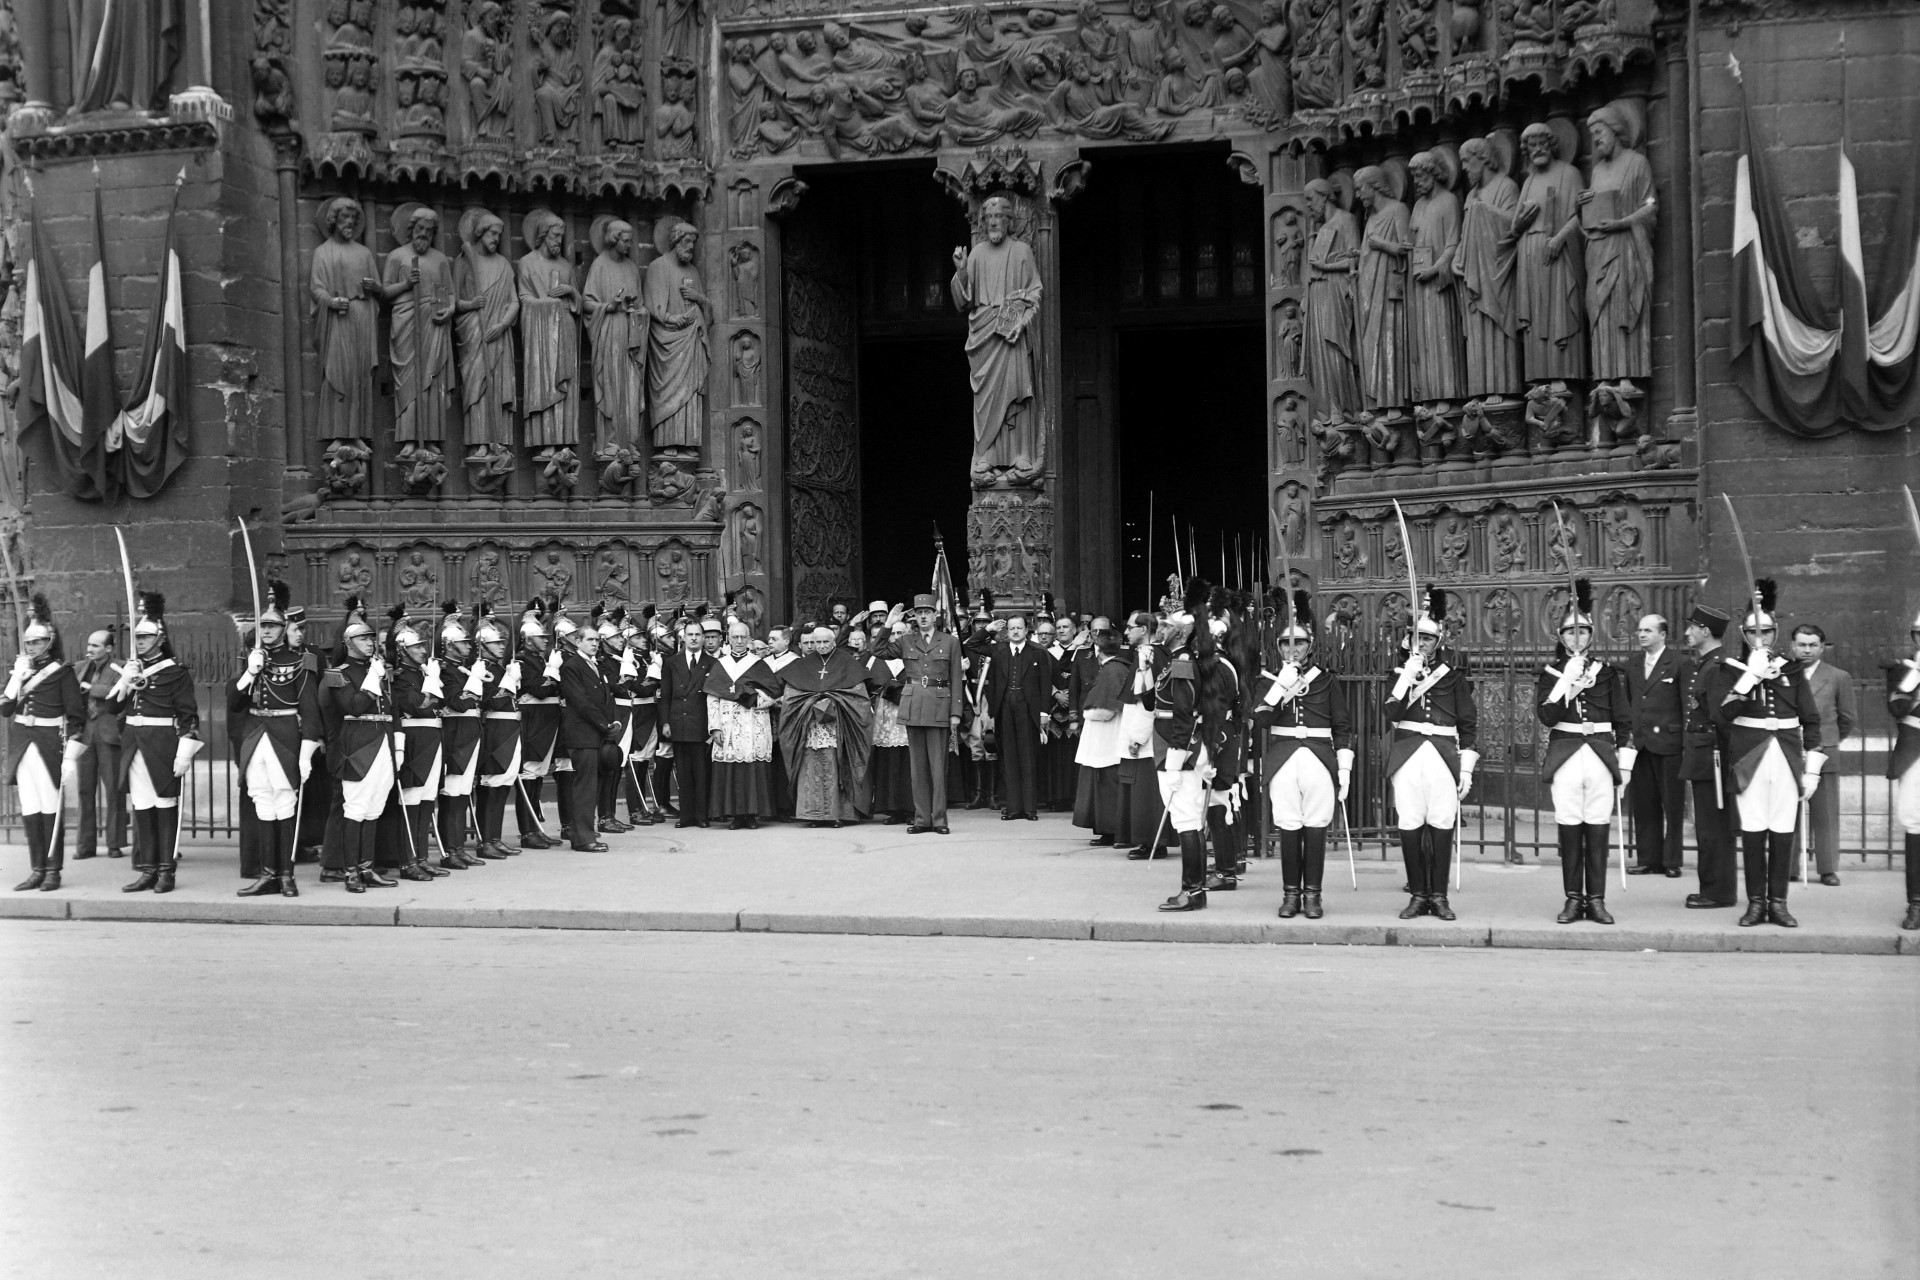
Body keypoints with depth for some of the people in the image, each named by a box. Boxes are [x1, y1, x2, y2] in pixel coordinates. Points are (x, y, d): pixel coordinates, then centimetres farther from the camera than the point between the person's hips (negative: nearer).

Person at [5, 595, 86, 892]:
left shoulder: (62, 672, -5)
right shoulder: (19, 669, 12)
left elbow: (77, 716, -7)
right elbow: (5, 709, 6)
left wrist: (71, 755, -13)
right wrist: (16, 678, -6)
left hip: (49, 744, -5)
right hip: (22, 742, 5)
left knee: (50, 808, -2)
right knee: (29, 810, 6)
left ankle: (53, 871, 5)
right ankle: (37, 870, 13)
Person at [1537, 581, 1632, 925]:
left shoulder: (1607, 673, 8)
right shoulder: (1549, 674, 6)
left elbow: (1624, 721, 9)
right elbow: (1547, 716, -8)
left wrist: (1624, 764, 2)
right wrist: (1567, 680, -15)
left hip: (1600, 756, 1)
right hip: (1566, 758, -1)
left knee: (1598, 830, 1)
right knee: (1569, 829, 1)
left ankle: (1596, 900, 7)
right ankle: (1573, 899, 7)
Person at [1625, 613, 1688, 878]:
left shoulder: (1678, 664, -3)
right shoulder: (1632, 667, 14)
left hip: (1668, 744, -5)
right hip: (1640, 744, 5)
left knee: (1673, 806, 2)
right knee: (1643, 806, 6)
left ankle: (1672, 861, 7)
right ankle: (1648, 859, 13)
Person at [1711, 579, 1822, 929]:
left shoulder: (1792, 670, 10)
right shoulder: (1732, 670, 4)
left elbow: (1811, 721, 10)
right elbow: (1722, 713, -12)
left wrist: (1812, 768, 5)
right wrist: (1751, 676, -16)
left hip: (1787, 758, 2)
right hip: (1749, 761, -2)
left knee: (1783, 833, 1)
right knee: (1752, 832, -2)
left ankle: (1778, 903, 8)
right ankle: (1755, 903, 6)